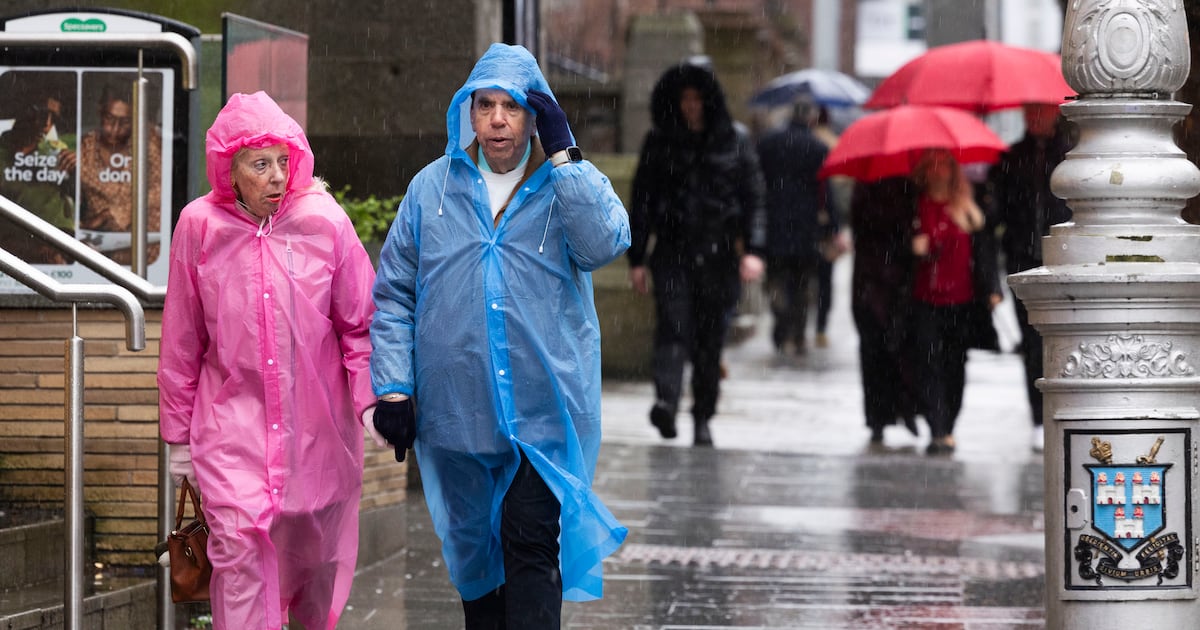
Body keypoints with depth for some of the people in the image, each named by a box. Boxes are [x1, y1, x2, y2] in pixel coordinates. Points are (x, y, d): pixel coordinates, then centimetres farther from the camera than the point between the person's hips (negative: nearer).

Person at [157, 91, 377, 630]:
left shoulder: (325, 222, -6)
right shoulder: (200, 226, -4)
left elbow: (361, 324, 1)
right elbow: (181, 342, 5)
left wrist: (370, 397, -12)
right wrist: (178, 435, 8)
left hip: (315, 421, 1)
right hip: (232, 419, -1)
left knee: (316, 553, 12)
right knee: (240, 546, -15)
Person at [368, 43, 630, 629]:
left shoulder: (570, 183, 2)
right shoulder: (433, 186, 6)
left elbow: (604, 243, -20)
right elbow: (394, 292, 7)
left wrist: (562, 155, -19)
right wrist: (392, 387, 0)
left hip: (542, 410, -3)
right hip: (455, 412, 3)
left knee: (532, 547, -9)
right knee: (473, 548, 13)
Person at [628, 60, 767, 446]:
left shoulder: (734, 140, 7)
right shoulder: (660, 142, 9)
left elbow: (753, 197, 5)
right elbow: (642, 201, 11)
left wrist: (753, 250, -7)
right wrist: (637, 258, 6)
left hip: (718, 253, 0)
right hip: (672, 251, 0)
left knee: (711, 339, 3)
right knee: (672, 326, -19)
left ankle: (703, 418, 13)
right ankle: (666, 402, -34)